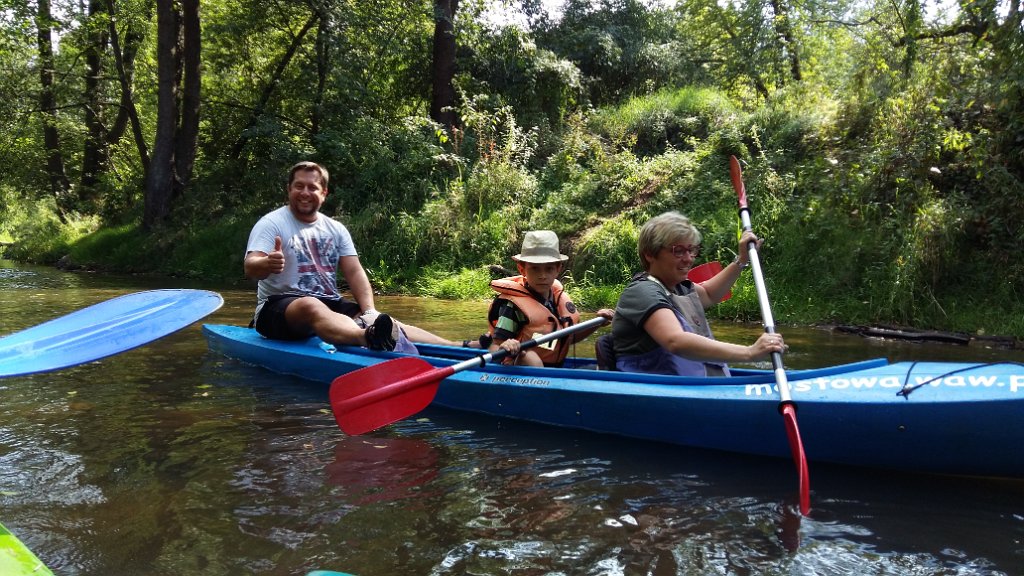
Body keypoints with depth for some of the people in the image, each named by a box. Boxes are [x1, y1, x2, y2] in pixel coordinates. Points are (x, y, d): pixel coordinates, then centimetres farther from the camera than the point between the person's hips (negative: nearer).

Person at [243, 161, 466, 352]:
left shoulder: (336, 229, 12)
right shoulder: (271, 224, -3)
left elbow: (354, 272, 3)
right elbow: (251, 268, -18)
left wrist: (369, 312, -14)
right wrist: (268, 264, -44)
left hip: (330, 305, 5)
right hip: (279, 307, -5)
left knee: (386, 322, -18)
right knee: (311, 306, -39)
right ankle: (370, 339, -70)